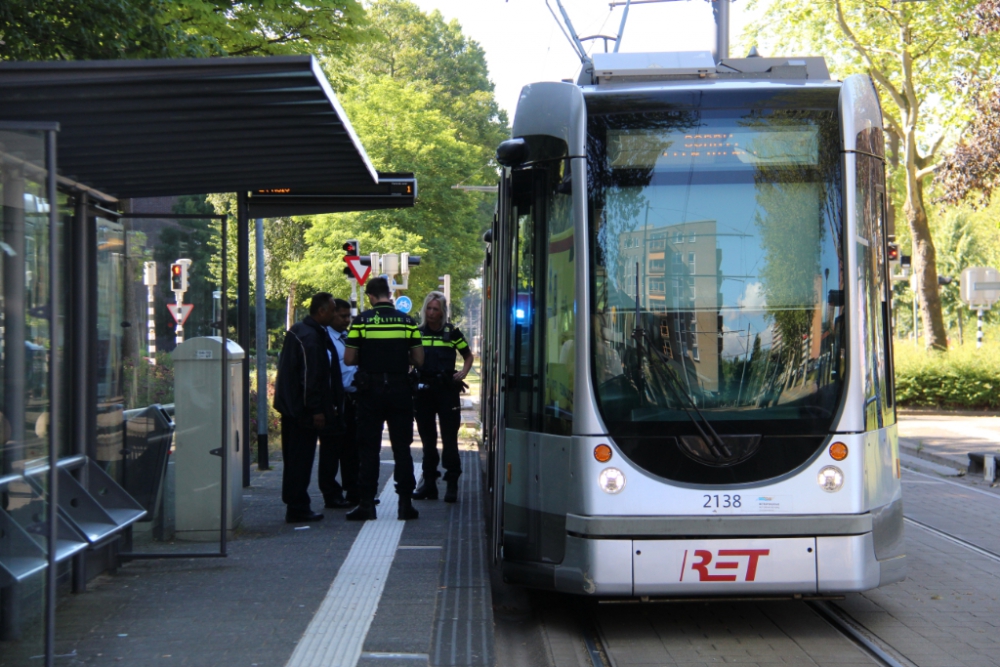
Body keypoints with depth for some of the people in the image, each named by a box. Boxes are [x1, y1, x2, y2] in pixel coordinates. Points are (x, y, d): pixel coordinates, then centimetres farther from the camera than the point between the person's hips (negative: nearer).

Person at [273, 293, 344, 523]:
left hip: (292, 406, 10)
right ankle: (297, 508, -1)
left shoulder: (298, 331, 15)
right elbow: (311, 376, -22)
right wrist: (316, 409, -20)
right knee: (301, 458, -5)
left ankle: (295, 505, 22)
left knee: (295, 458, 15)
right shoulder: (310, 336, -18)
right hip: (303, 409, -10)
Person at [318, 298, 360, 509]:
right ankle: (332, 495, 7)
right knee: (331, 449, 0)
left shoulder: (349, 338, 15)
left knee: (352, 448, 13)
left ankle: (353, 492, 21)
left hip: (351, 398, 8)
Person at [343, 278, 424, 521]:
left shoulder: (361, 321, -5)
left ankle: (367, 503, 3)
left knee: (369, 448, 5)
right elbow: (419, 360, 0)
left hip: (370, 391, -1)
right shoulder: (407, 321, 0)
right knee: (402, 447, 6)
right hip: (400, 390, 1)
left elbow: (349, 359, -6)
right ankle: (405, 503, 5)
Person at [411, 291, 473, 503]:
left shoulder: (451, 332, 4)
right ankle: (429, 482, 16)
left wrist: (463, 372, -3)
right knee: (427, 439, 9)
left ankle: (452, 484, -1)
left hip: (447, 390, -2)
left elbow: (468, 355, 14)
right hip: (423, 389, 2)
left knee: (449, 439, -4)